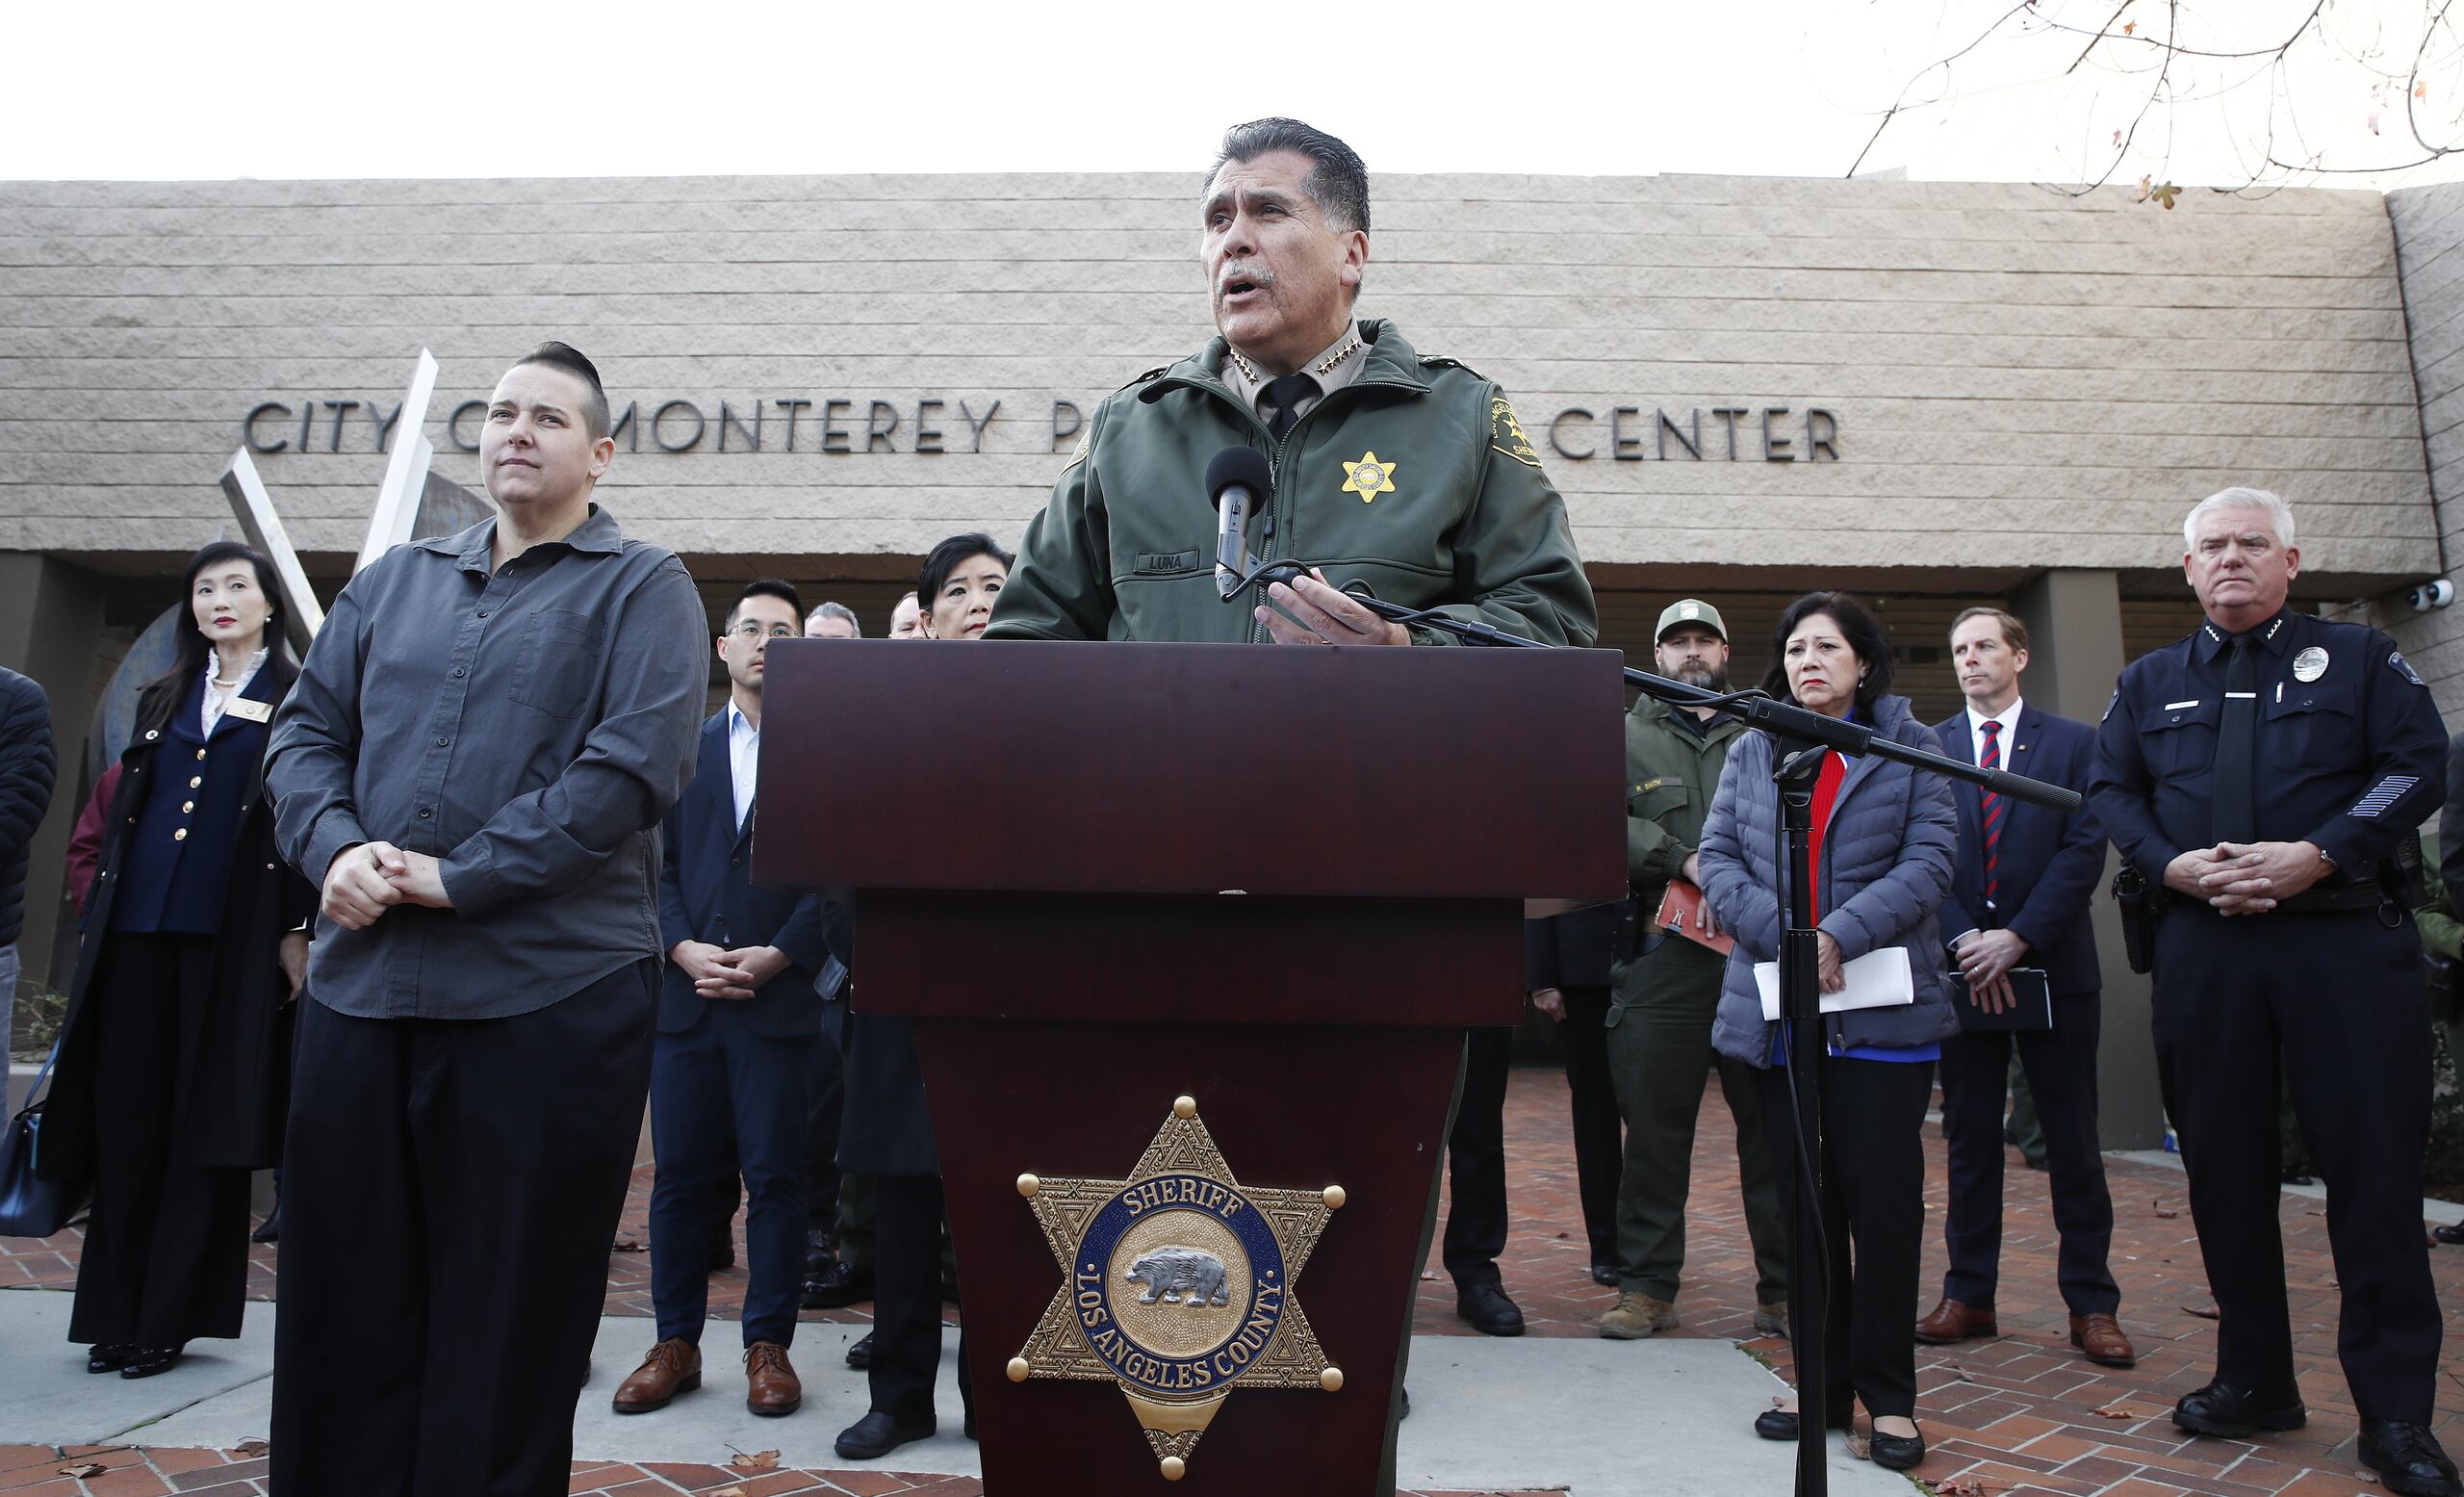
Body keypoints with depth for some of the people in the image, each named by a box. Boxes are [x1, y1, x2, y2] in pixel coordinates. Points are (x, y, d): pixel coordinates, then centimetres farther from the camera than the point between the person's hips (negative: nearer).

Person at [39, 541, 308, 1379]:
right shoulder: (164, 698, 17)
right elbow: (123, 811, 17)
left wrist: (297, 930, -9)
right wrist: (99, 917, 10)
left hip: (230, 939, -4)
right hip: (138, 930, 5)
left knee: (205, 1126, 0)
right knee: (125, 1119, 5)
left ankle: (170, 1318, 8)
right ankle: (114, 1312, 15)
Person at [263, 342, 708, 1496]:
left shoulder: (642, 590, 1)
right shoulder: (392, 582, 17)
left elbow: (634, 765, -13)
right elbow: (306, 735, 13)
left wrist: (458, 876, -15)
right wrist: (335, 848, -8)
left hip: (552, 993, -5)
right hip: (361, 982, 5)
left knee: (509, 1321, 5)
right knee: (343, 1301, 13)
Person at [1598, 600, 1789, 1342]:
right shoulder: (1627, 738, 14)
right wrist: (1684, 860, -11)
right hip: (1667, 955, 0)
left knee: (1774, 1126, 4)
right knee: (1654, 1127, 2)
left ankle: (1784, 1292, 14)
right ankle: (1647, 1287, 13)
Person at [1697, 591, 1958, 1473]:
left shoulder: (1908, 747, 3)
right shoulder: (1751, 753, 12)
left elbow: (1931, 858, -7)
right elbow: (1718, 858, 3)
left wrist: (1842, 934, -18)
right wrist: (1783, 936, -12)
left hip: (1883, 1012, -3)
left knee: (1884, 1200, 0)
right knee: (1806, 1203, 9)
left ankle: (1889, 1397, 14)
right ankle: (1824, 1385, 21)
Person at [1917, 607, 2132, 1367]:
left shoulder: (2073, 743, 5)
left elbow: (2084, 850, -4)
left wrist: (2018, 938, -14)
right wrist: (1964, 943, -10)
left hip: (2052, 966, -1)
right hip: (1960, 969, 1)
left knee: (2072, 1141, 4)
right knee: (1970, 1139, 7)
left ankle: (2091, 1304, 13)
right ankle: (1969, 1295, 15)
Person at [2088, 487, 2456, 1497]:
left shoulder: (2361, 659, 9)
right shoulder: (2148, 683, 17)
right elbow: (2110, 790, 11)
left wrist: (2318, 855, -14)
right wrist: (2171, 864, -7)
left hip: (2344, 935, -2)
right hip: (2201, 946, 3)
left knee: (2375, 1165, -4)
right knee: (2225, 1165, 7)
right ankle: (2254, 1382, 19)